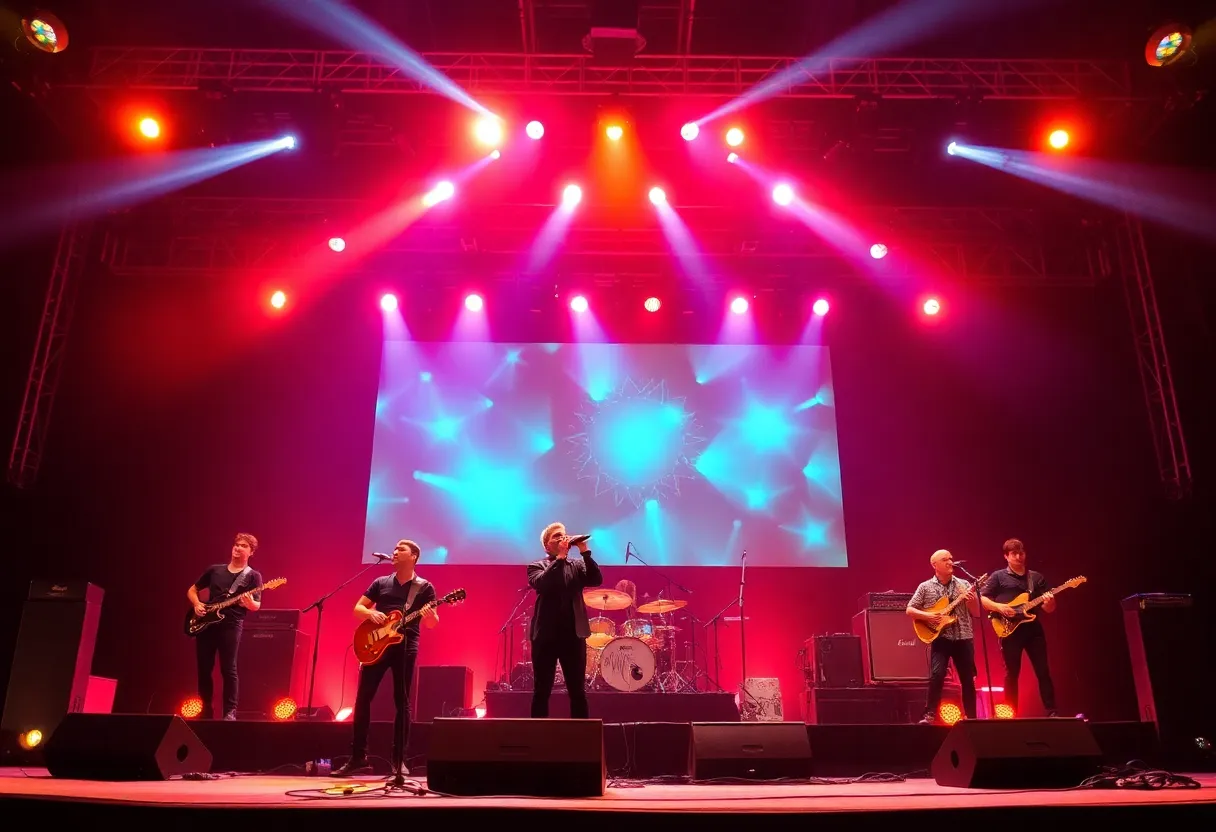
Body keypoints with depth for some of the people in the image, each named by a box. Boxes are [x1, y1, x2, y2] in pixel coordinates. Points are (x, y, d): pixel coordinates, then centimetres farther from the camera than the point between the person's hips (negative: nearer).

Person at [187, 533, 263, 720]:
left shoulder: (253, 576, 4)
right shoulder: (215, 570, 15)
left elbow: (257, 606, -1)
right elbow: (192, 590, 22)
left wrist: (250, 603, -25)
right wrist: (197, 604, 2)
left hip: (231, 625, -4)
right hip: (206, 623, 4)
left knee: (228, 669, -10)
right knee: (204, 669, 6)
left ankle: (230, 712, -6)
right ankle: (206, 710, 18)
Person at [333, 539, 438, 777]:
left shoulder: (424, 587, 3)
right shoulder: (380, 582, 12)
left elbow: (433, 622, -2)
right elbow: (358, 609, 12)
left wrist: (428, 615, -26)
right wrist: (371, 613, -10)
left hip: (406, 646, -3)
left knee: (402, 702, -1)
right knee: (363, 698, 0)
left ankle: (399, 760, 6)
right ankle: (358, 758, 8)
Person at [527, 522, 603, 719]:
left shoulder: (577, 565, 12)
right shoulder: (537, 566, 4)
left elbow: (596, 580, -5)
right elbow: (540, 583, -17)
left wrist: (585, 552, -12)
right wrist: (560, 557, -18)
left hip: (574, 635, 2)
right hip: (546, 635, -2)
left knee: (578, 691, 5)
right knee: (542, 691, 3)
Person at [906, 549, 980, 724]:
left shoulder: (964, 585, 6)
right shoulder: (925, 587, 2)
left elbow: (977, 613, 6)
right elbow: (909, 610, 3)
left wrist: (973, 600, -15)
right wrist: (927, 616, -14)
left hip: (964, 637, 2)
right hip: (940, 638, -2)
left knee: (968, 679, 7)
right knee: (937, 675, -18)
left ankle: (971, 717, 21)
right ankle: (930, 714, -9)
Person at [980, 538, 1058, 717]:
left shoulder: (1037, 577, 12)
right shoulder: (998, 577, 4)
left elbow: (1050, 609, 10)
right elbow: (982, 599, 1)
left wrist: (1049, 602, -13)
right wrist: (999, 607, -16)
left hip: (1033, 628, 3)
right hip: (1010, 630, -3)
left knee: (1043, 671, 2)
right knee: (1012, 674, 1)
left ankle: (1052, 712, 9)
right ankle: (1011, 714, 8)